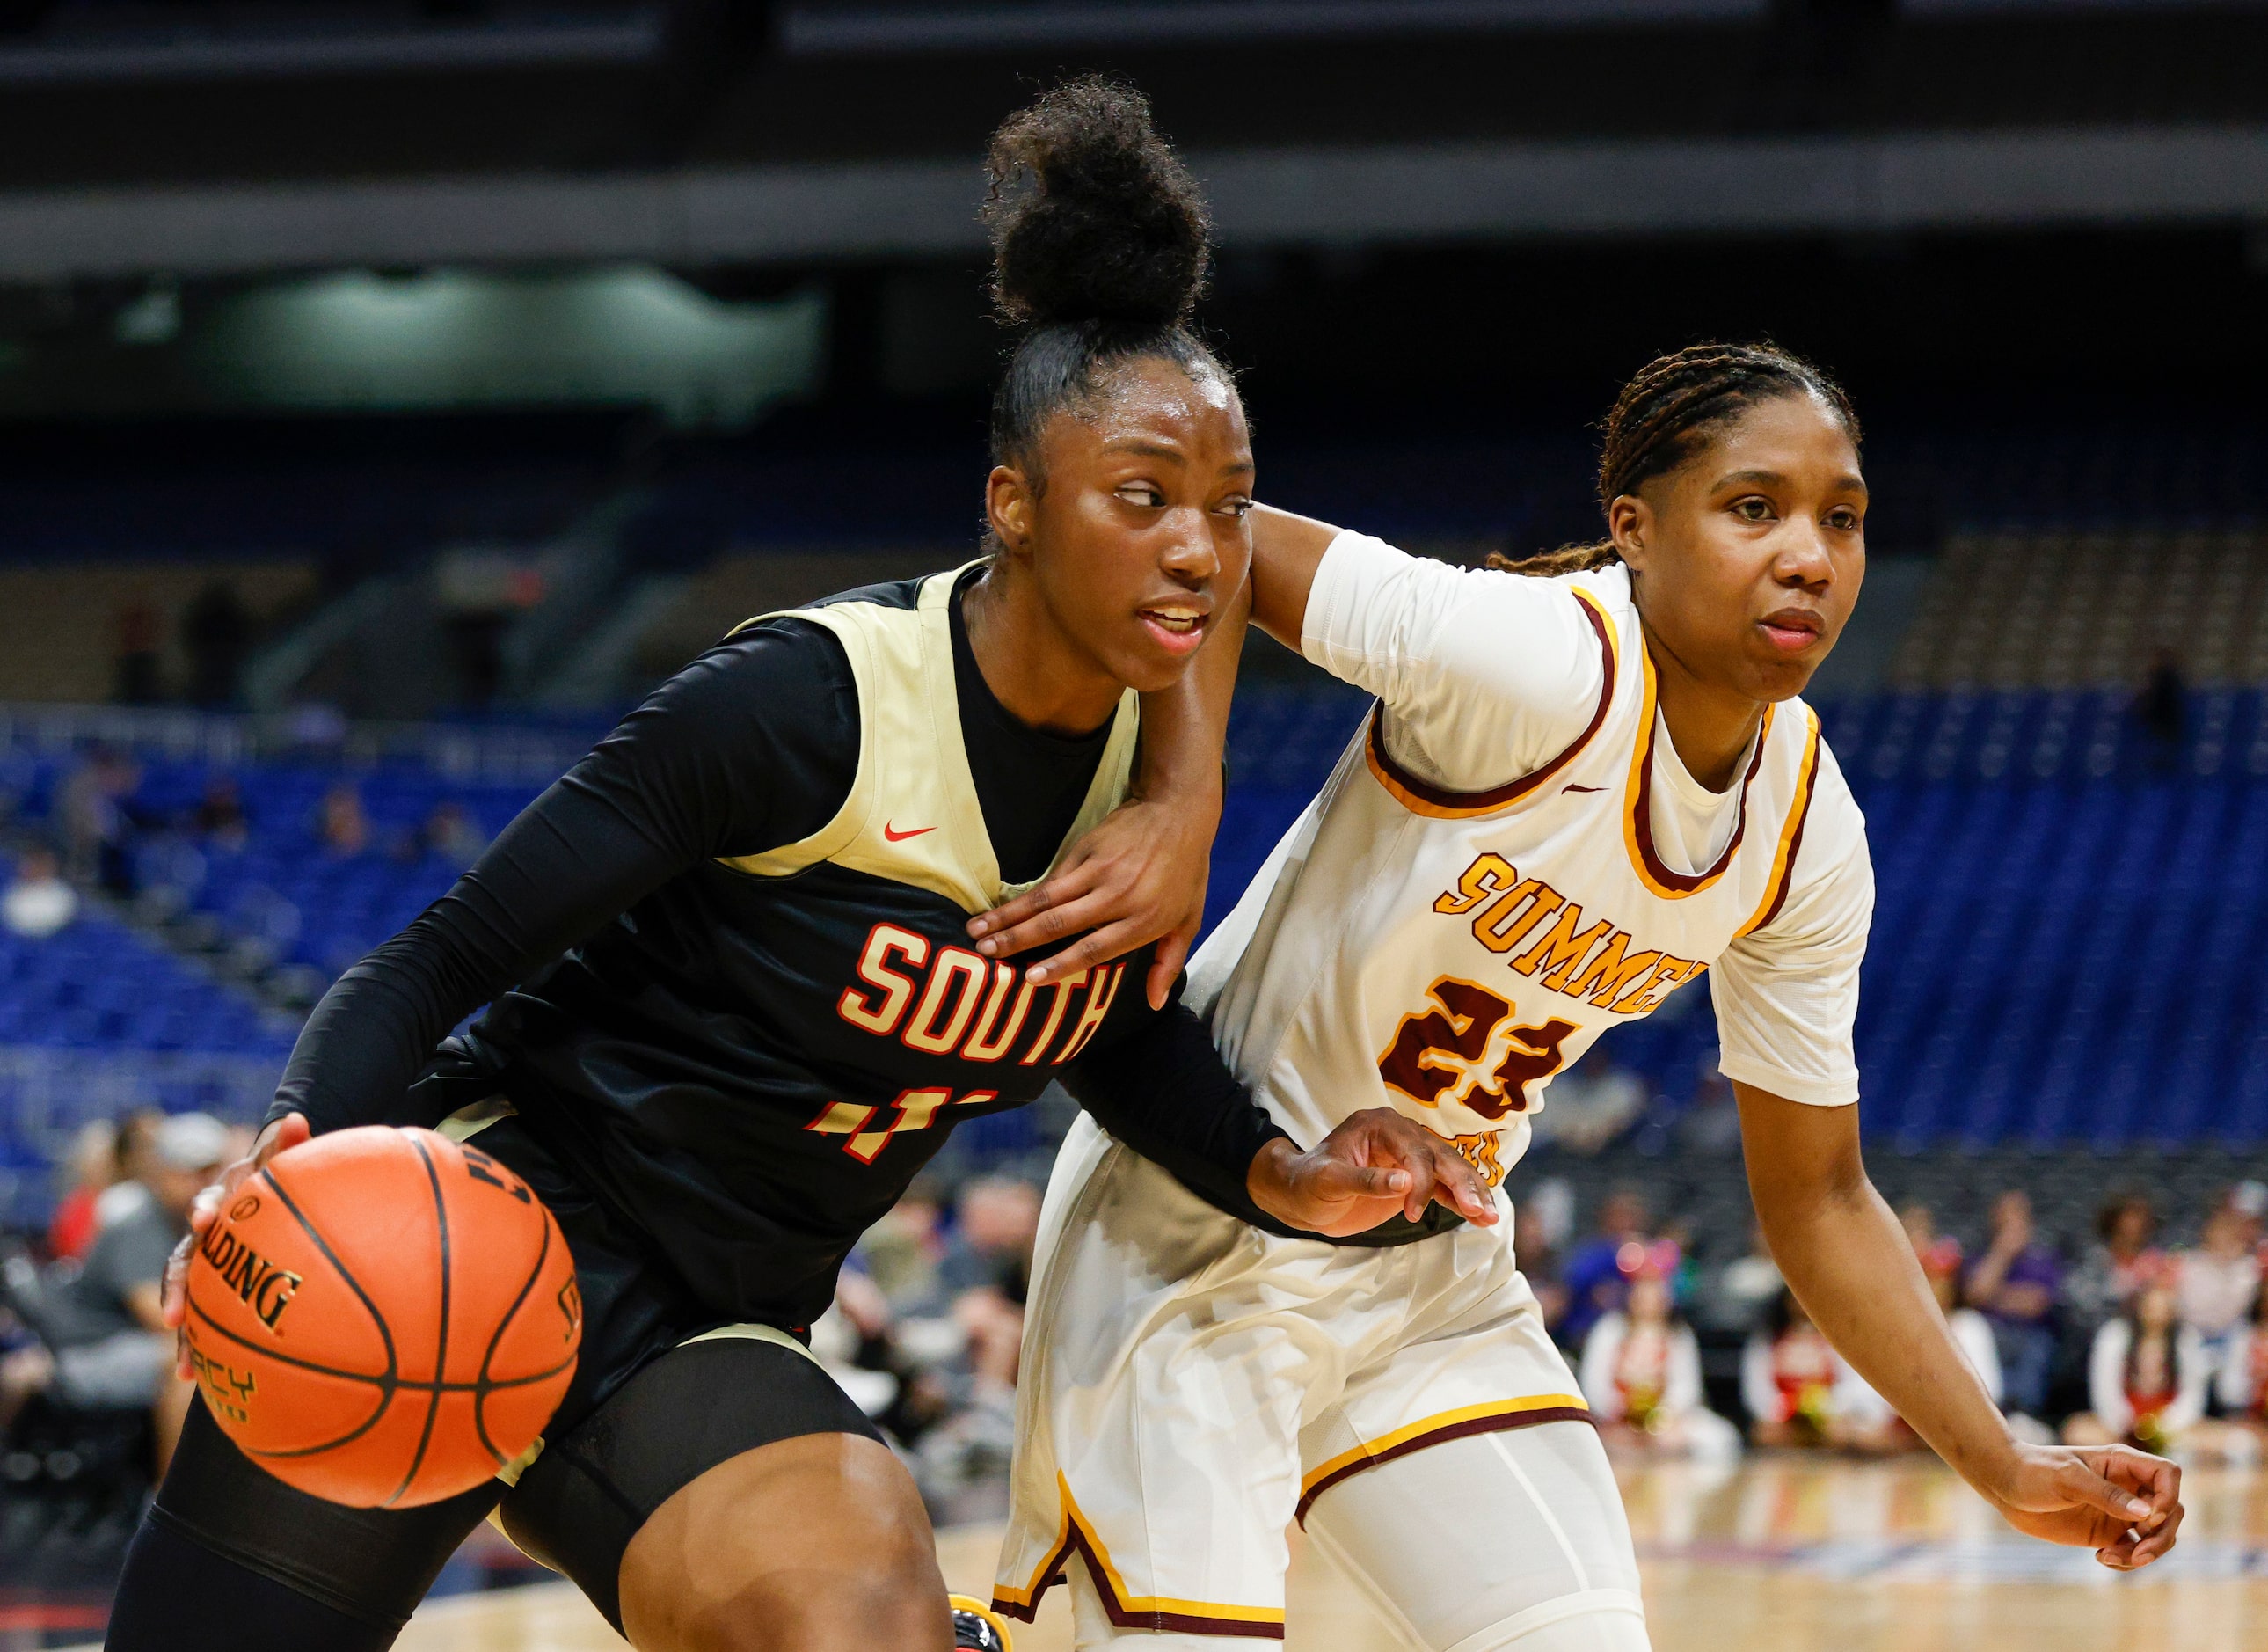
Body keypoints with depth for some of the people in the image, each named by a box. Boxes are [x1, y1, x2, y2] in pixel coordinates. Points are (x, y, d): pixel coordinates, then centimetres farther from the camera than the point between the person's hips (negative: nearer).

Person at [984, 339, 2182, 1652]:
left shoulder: (1809, 839, -4)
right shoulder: (1539, 668, -25)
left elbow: (1818, 1199, 6)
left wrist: (2010, 1471, 0)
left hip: (1437, 1274, 7)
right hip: (1201, 1235, -7)